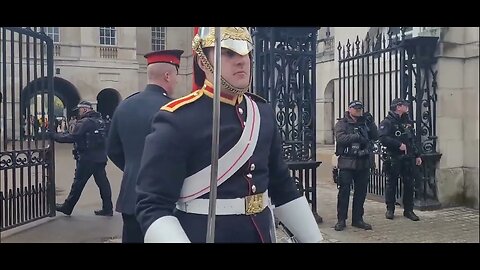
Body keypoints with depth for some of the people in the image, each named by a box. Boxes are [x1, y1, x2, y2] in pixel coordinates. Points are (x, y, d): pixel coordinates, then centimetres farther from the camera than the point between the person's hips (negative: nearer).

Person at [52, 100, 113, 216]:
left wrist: (55, 136, -8)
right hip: (101, 157, 7)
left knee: (78, 182, 4)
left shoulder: (85, 122, -13)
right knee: (102, 182, 9)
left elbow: (72, 137, -17)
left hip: (87, 158, -7)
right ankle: (107, 208, 11)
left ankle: (67, 207, 16)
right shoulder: (99, 120, 12)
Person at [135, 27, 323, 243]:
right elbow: (152, 206, -19)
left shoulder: (263, 112, 2)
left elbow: (282, 186, 9)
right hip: (203, 235, -5)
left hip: (261, 235, 6)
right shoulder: (177, 120, -16)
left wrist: (313, 238, 8)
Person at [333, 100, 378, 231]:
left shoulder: (365, 122, 14)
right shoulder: (342, 123, 0)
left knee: (361, 192, 8)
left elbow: (375, 136, 7)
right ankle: (341, 220, 6)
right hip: (347, 162, -4)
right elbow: (340, 138, -16)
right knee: (344, 192, -3)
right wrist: (357, 136, -23)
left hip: (363, 163, 5)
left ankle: (357, 219, 19)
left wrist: (371, 122, -6)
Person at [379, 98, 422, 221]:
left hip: (408, 157, 6)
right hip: (394, 158, -6)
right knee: (391, 183, 3)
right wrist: (399, 144, -21)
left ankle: (408, 210, 16)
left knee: (409, 184, 7)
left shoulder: (408, 121, 16)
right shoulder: (387, 122, -7)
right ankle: (390, 210, 14)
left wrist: (417, 155, 16)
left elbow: (413, 140, 21)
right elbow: (383, 138, -21)